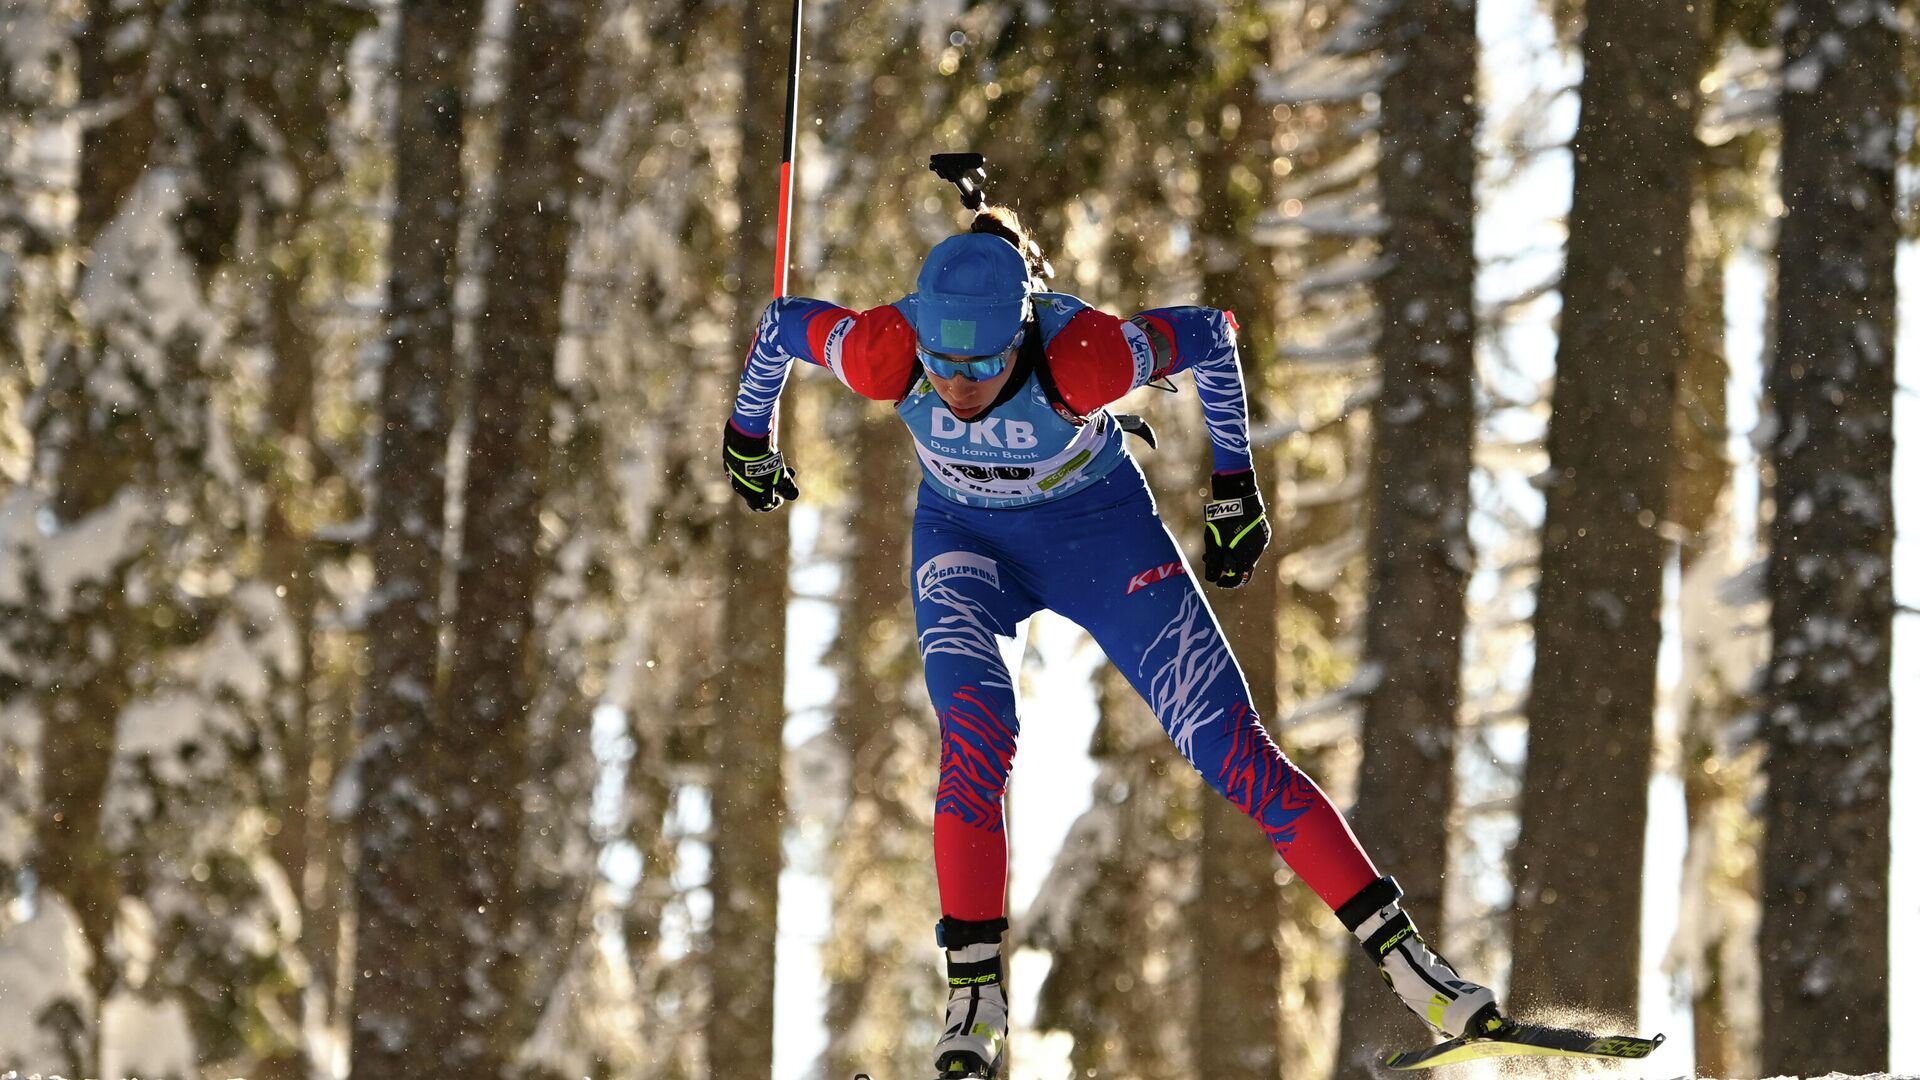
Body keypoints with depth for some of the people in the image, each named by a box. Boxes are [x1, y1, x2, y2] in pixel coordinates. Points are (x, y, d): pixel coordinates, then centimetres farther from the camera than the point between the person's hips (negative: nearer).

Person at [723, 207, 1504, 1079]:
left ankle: (1401, 953, 0)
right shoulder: (885, 353, -31)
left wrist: (1234, 486, -8)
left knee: (1229, 746, -7)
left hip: (1099, 526, -1)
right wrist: (748, 439, 9)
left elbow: (1211, 334, -18)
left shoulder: (1081, 355, -36)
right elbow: (780, 326, -10)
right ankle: (974, 995, -18)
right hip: (962, 539, 1)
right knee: (975, 733, -25)